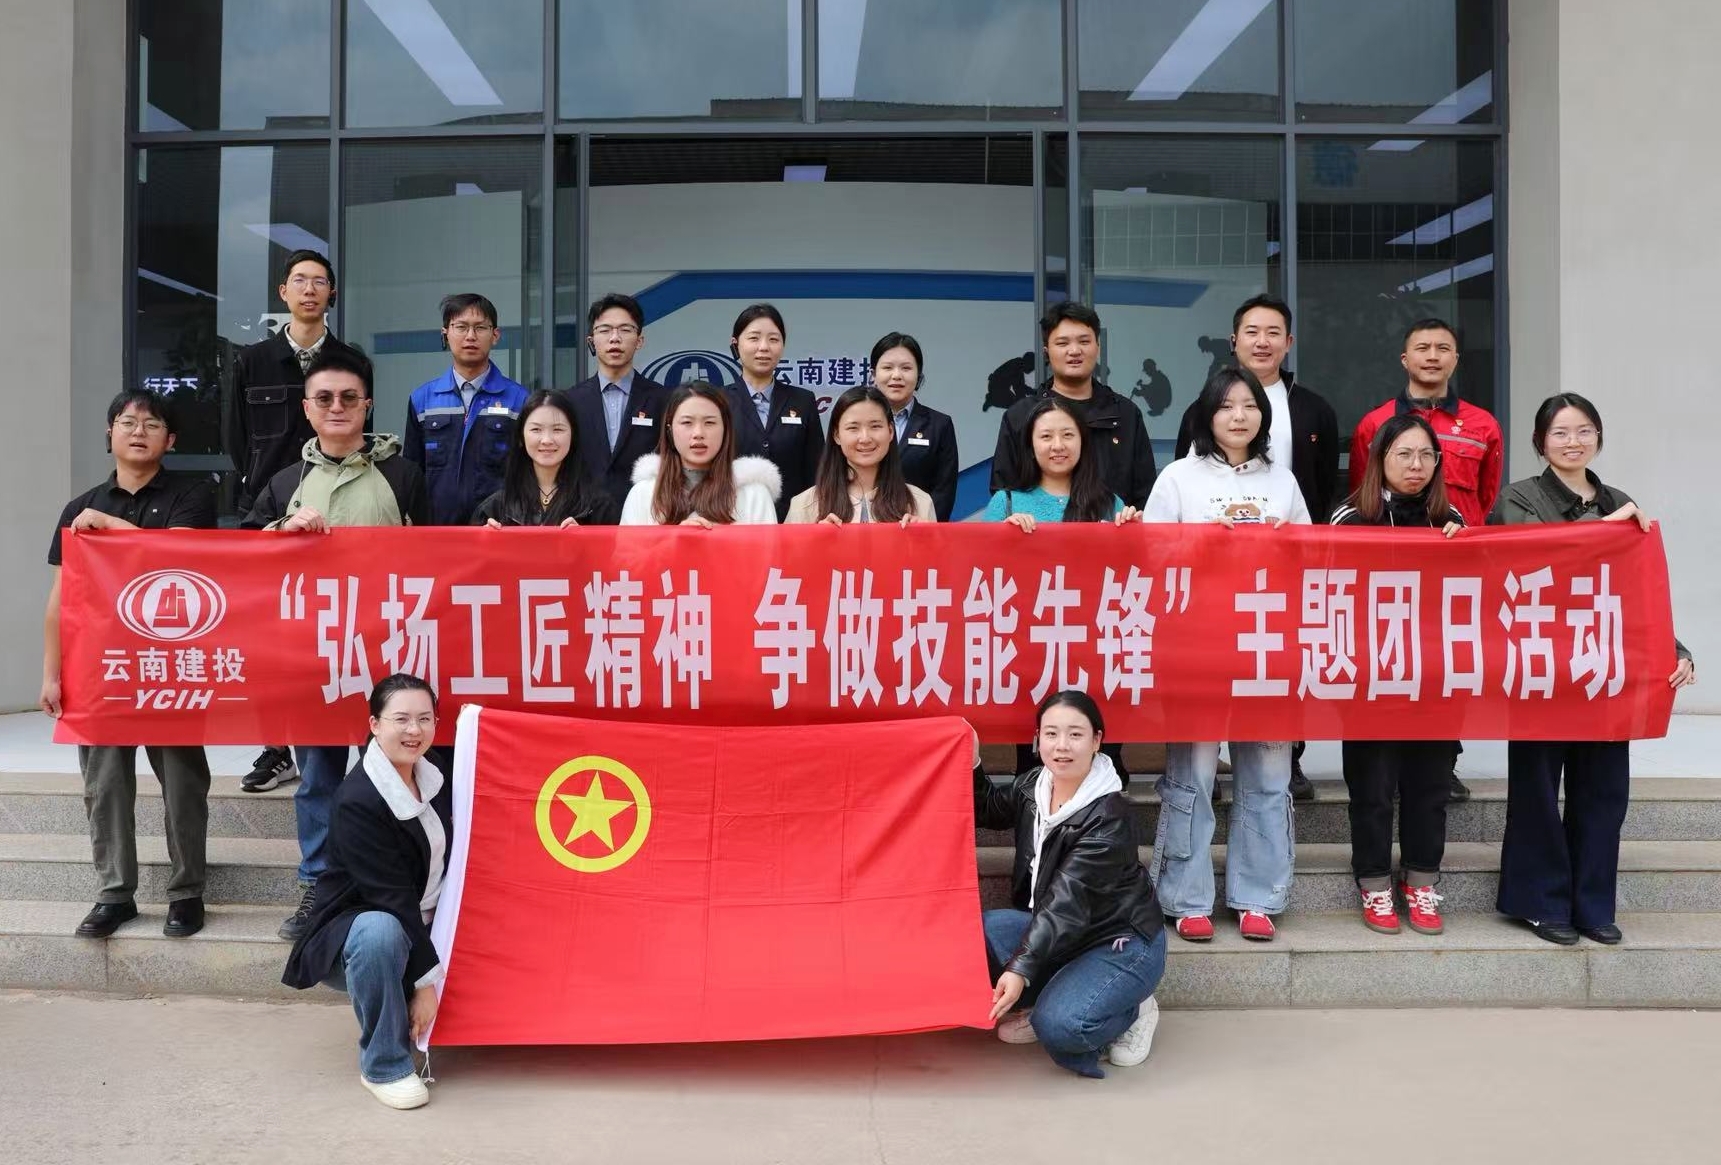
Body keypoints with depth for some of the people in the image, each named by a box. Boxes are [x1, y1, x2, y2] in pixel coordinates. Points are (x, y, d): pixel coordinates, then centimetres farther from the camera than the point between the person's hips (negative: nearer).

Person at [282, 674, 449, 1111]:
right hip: (351, 932, -7)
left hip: (419, 928, 7)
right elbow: (392, 899, -25)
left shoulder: (433, 779, -2)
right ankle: (384, 1066, -18)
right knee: (381, 933, -38)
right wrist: (424, 980, -25)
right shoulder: (357, 801, -24)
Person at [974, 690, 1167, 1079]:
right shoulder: (1033, 785, -5)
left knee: (1058, 1027, -29)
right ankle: (1040, 1003, 2)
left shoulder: (1110, 817, -25)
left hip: (1122, 941, -6)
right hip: (1057, 930, 6)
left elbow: (1067, 900, -32)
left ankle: (1130, 1011, 2)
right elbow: (989, 812, 16)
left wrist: (1021, 969, -40)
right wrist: (971, 764, -2)